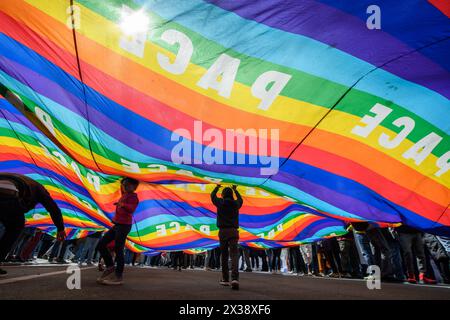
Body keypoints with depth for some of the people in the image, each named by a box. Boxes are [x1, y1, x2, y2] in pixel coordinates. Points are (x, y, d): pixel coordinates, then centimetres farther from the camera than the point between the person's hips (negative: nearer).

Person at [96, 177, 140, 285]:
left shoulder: (133, 197, -8)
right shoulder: (124, 196, 16)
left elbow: (131, 209, -27)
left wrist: (123, 205, -43)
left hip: (124, 226, -9)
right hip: (117, 225, 9)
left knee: (118, 250, -6)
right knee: (100, 245, 8)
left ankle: (118, 277, 3)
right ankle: (110, 267, 19)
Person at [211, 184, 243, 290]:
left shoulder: (221, 202, 3)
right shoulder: (236, 203, 9)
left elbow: (213, 196, 24)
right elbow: (240, 199, 35)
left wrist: (217, 187, 42)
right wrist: (235, 190, 49)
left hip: (223, 231, 0)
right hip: (233, 231, 1)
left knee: (224, 255, 12)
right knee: (234, 255, -8)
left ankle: (225, 279, 19)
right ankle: (235, 278, -27)